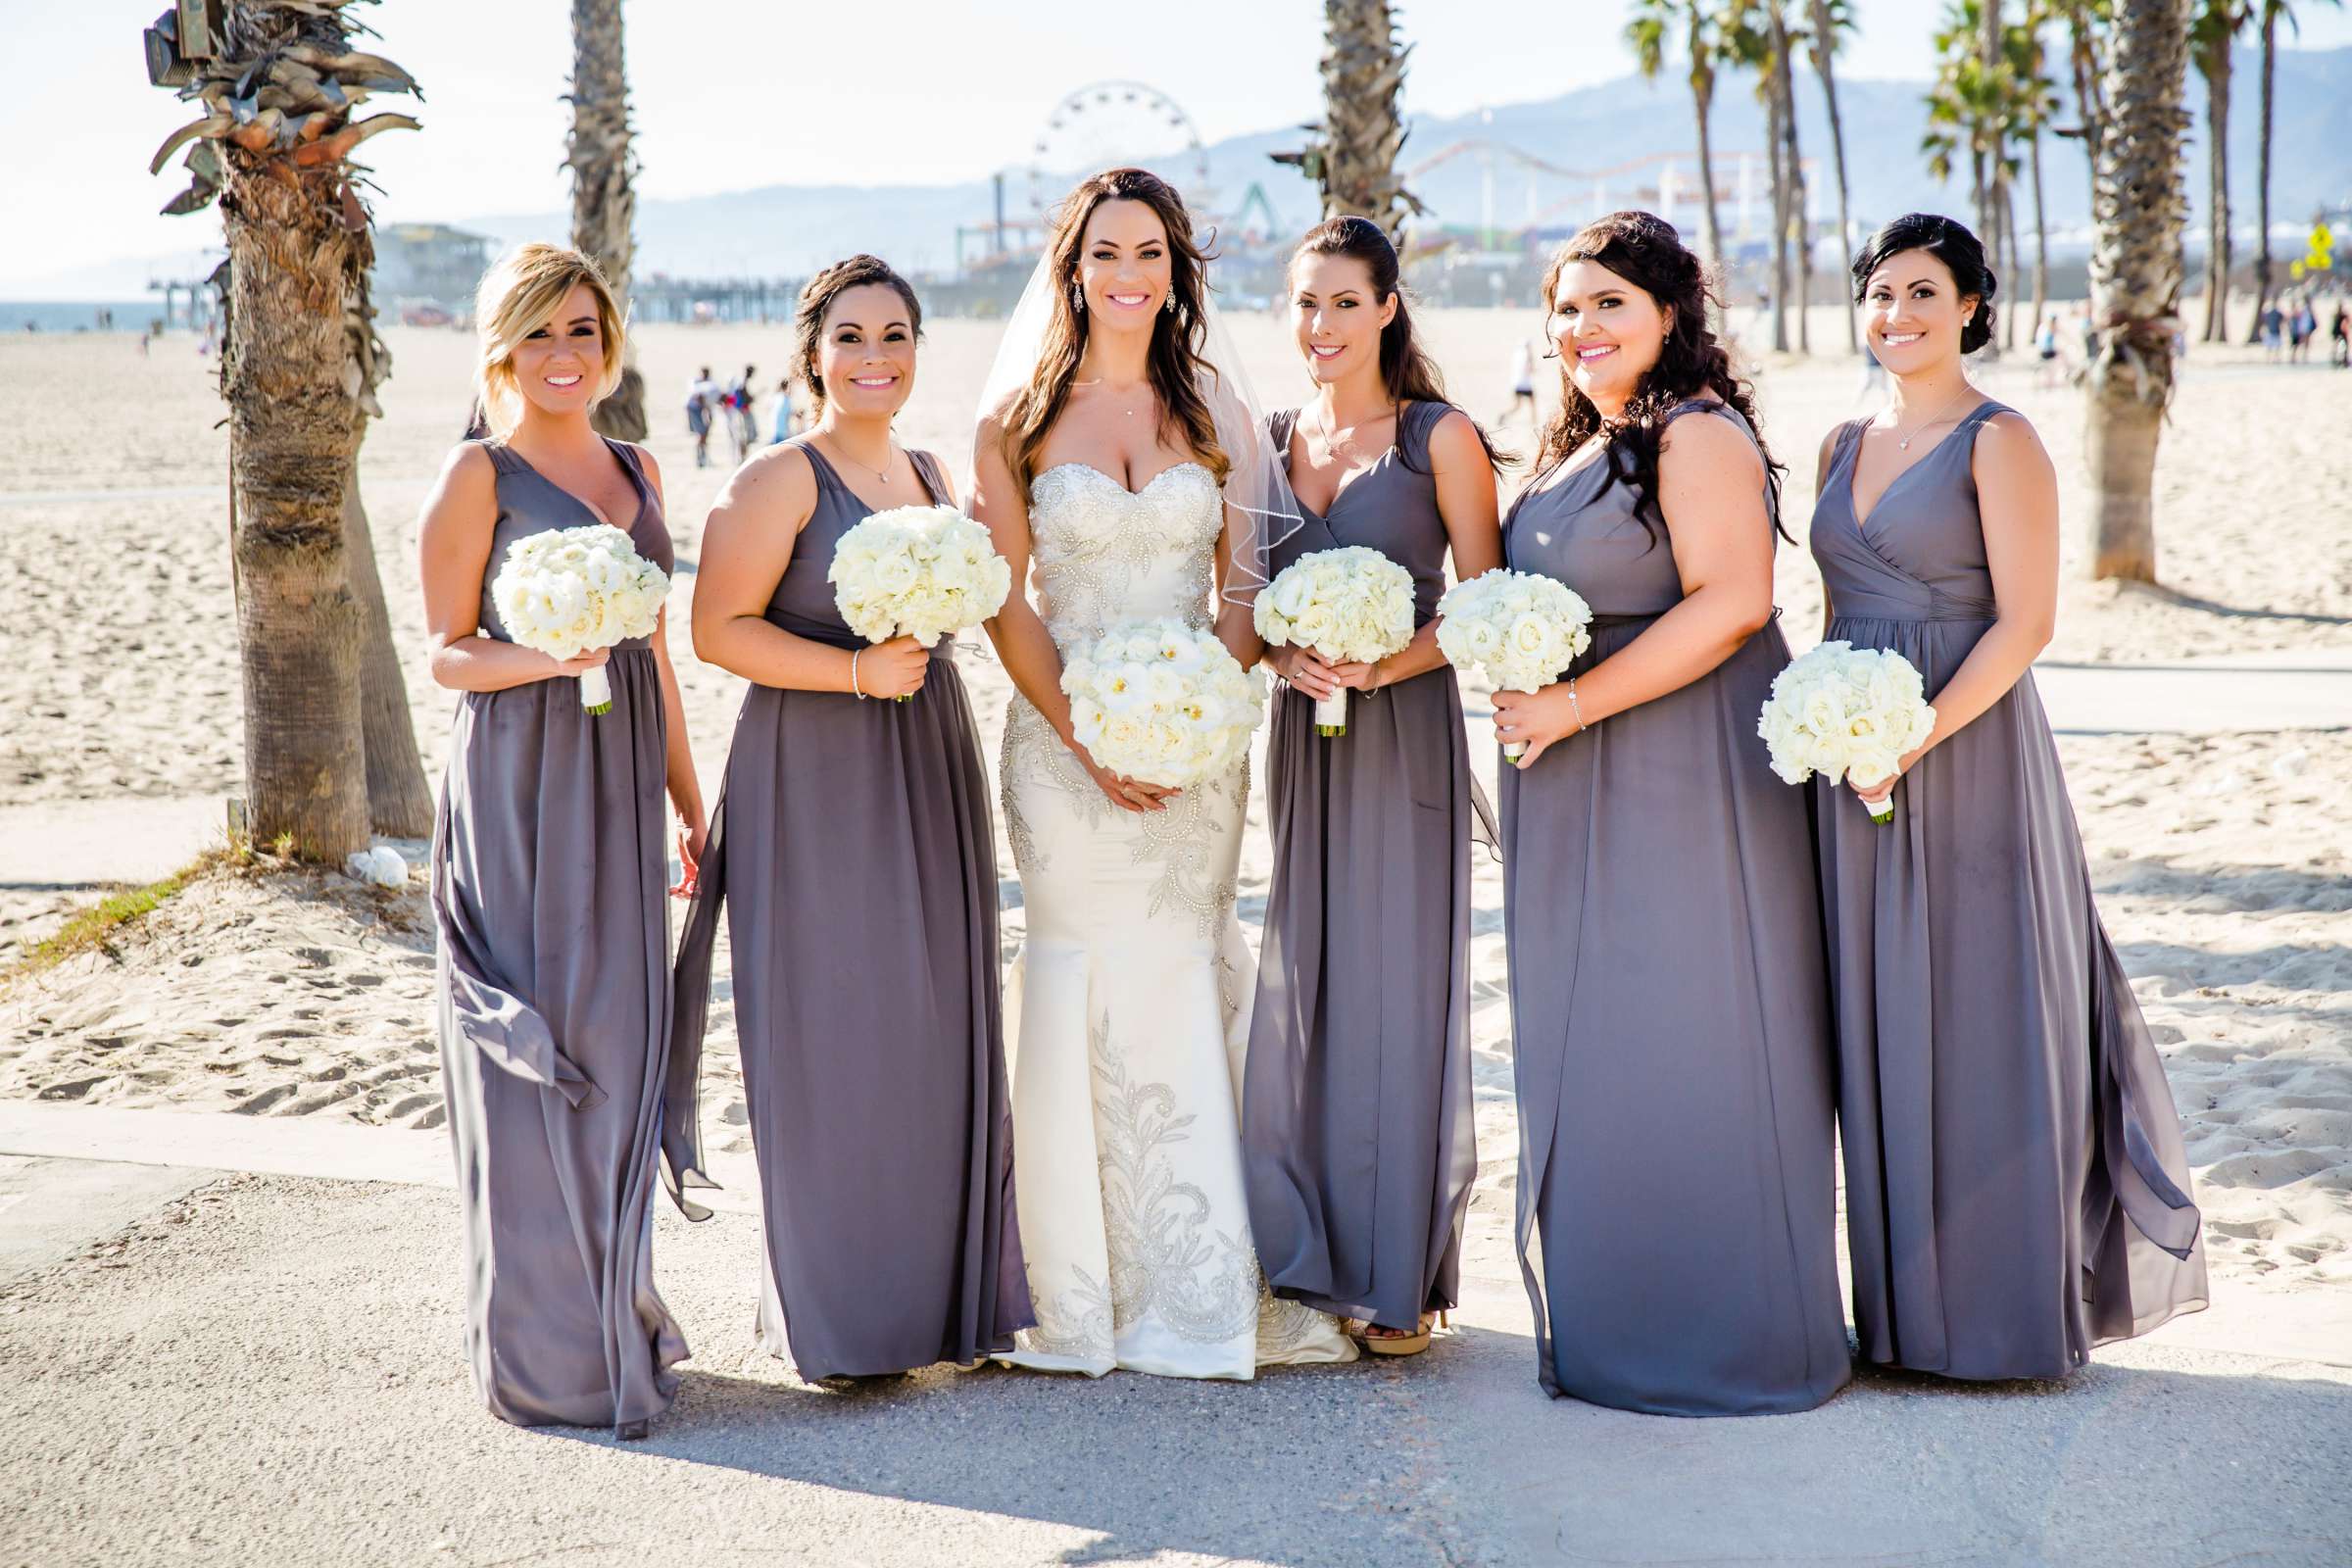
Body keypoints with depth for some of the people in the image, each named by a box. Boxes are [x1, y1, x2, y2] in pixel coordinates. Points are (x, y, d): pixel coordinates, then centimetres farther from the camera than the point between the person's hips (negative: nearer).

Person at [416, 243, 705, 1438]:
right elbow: (448, 653, -4)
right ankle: (549, 1351, 6)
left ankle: (613, 1311, 22)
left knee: (621, 1045, 9)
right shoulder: (478, 475, -4)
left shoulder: (635, 470, 14)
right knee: (539, 1054, -3)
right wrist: (549, 657, -24)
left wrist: (689, 803, 17)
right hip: (518, 780, -6)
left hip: (619, 784, 6)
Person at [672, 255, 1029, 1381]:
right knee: (834, 1035, -4)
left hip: (931, 770, 7)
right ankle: (835, 1317, 6)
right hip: (815, 779, -7)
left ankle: (943, 1289, 21)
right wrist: (856, 673, -19)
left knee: (938, 1025, 10)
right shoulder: (780, 480, -7)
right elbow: (718, 628, -15)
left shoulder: (931, 476, 15)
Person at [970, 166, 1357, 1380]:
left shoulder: (1216, 413, 9)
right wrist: (1087, 735, -11)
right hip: (1066, 738, -1)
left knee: (1184, 988, 2)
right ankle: (1089, 1299, 7)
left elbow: (1242, 590, 6)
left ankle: (1199, 1292, 11)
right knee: (1085, 992, -2)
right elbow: (1006, 603, 0)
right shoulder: (1020, 419, 3)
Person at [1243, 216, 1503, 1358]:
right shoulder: (1271, 440, 11)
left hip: (1405, 734, -4)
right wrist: (1283, 657, -6)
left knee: (1398, 989, -2)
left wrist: (1384, 664, -18)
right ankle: (1316, 1252, 19)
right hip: (1302, 735, 4)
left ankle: (1399, 1274, 6)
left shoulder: (1440, 438, -2)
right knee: (1302, 991, 6)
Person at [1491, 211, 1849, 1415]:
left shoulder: (1698, 433, -12)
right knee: (1593, 1050, 12)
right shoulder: (1581, 450, 17)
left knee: (1678, 1043, -4)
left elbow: (1730, 604, -21)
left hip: (1686, 782, -9)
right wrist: (1514, 675, 5)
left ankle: (1719, 1337, 7)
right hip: (1587, 800, 9)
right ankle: (1616, 1325, 21)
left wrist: (1573, 705, -20)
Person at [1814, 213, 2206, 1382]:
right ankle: (1905, 1300, 18)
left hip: (1965, 756, -7)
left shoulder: (1999, 443, -6)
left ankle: (2004, 1310, 9)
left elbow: (2025, 623, -12)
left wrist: (1916, 736, -20)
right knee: (1879, 1026, 8)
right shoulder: (1845, 445, 14)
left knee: (1979, 1021, -2)